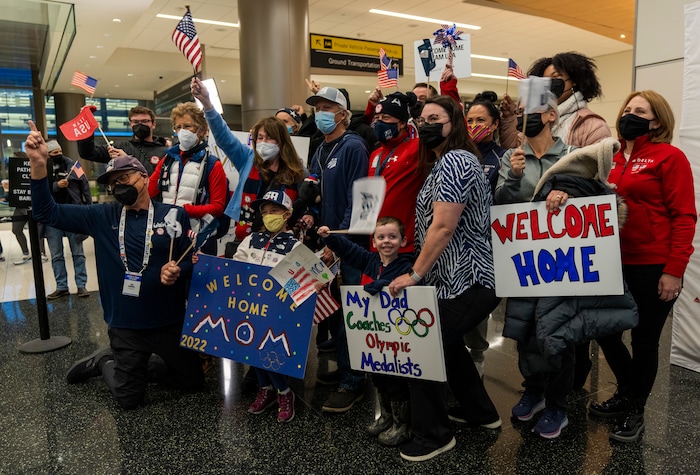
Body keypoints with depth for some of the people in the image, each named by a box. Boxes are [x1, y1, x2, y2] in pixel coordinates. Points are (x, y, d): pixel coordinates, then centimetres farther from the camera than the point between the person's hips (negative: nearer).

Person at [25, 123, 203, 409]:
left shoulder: (174, 215, -7)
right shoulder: (103, 217, -2)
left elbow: (192, 260, -3)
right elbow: (47, 212, -4)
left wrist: (178, 272, -26)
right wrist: (39, 164, -17)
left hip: (170, 322, 0)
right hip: (125, 326, 0)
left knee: (193, 381, 15)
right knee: (129, 399, 12)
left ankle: (140, 367, 37)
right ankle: (105, 361, 41)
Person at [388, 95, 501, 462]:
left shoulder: (454, 161, -16)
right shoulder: (444, 162, 17)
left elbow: (443, 228, -22)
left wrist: (414, 275, -16)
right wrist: (420, 273, 17)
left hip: (465, 281, -11)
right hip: (460, 277, 11)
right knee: (446, 341, 22)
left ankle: (433, 434, 12)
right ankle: (480, 411, 39)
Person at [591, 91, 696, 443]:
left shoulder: (669, 157, -7)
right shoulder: (613, 159, 9)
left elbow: (684, 217, -11)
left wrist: (674, 271, -16)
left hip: (654, 267, -6)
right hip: (615, 264, 6)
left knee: (644, 340, 8)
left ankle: (635, 411, 29)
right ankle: (627, 393, 39)